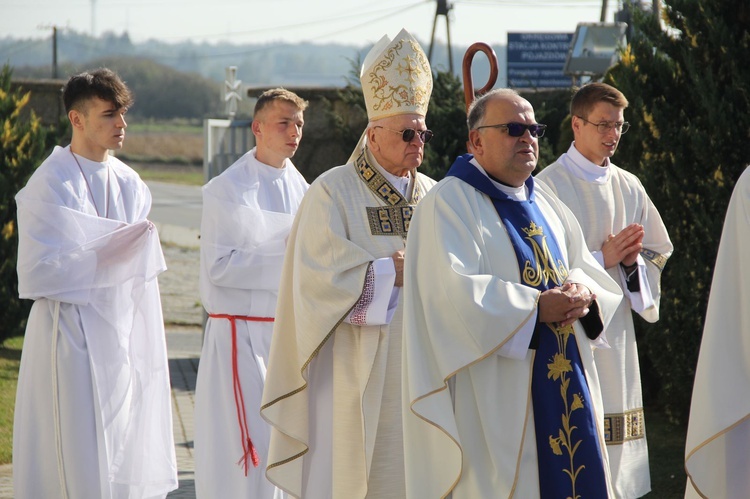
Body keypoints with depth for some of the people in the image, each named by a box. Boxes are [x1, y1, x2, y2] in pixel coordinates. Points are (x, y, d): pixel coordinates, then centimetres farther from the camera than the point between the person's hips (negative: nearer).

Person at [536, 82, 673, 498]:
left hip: (617, 334, 5)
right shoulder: (549, 185, -5)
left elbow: (656, 258, 16)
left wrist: (633, 261, -6)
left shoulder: (629, 187, 12)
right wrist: (602, 259, -15)